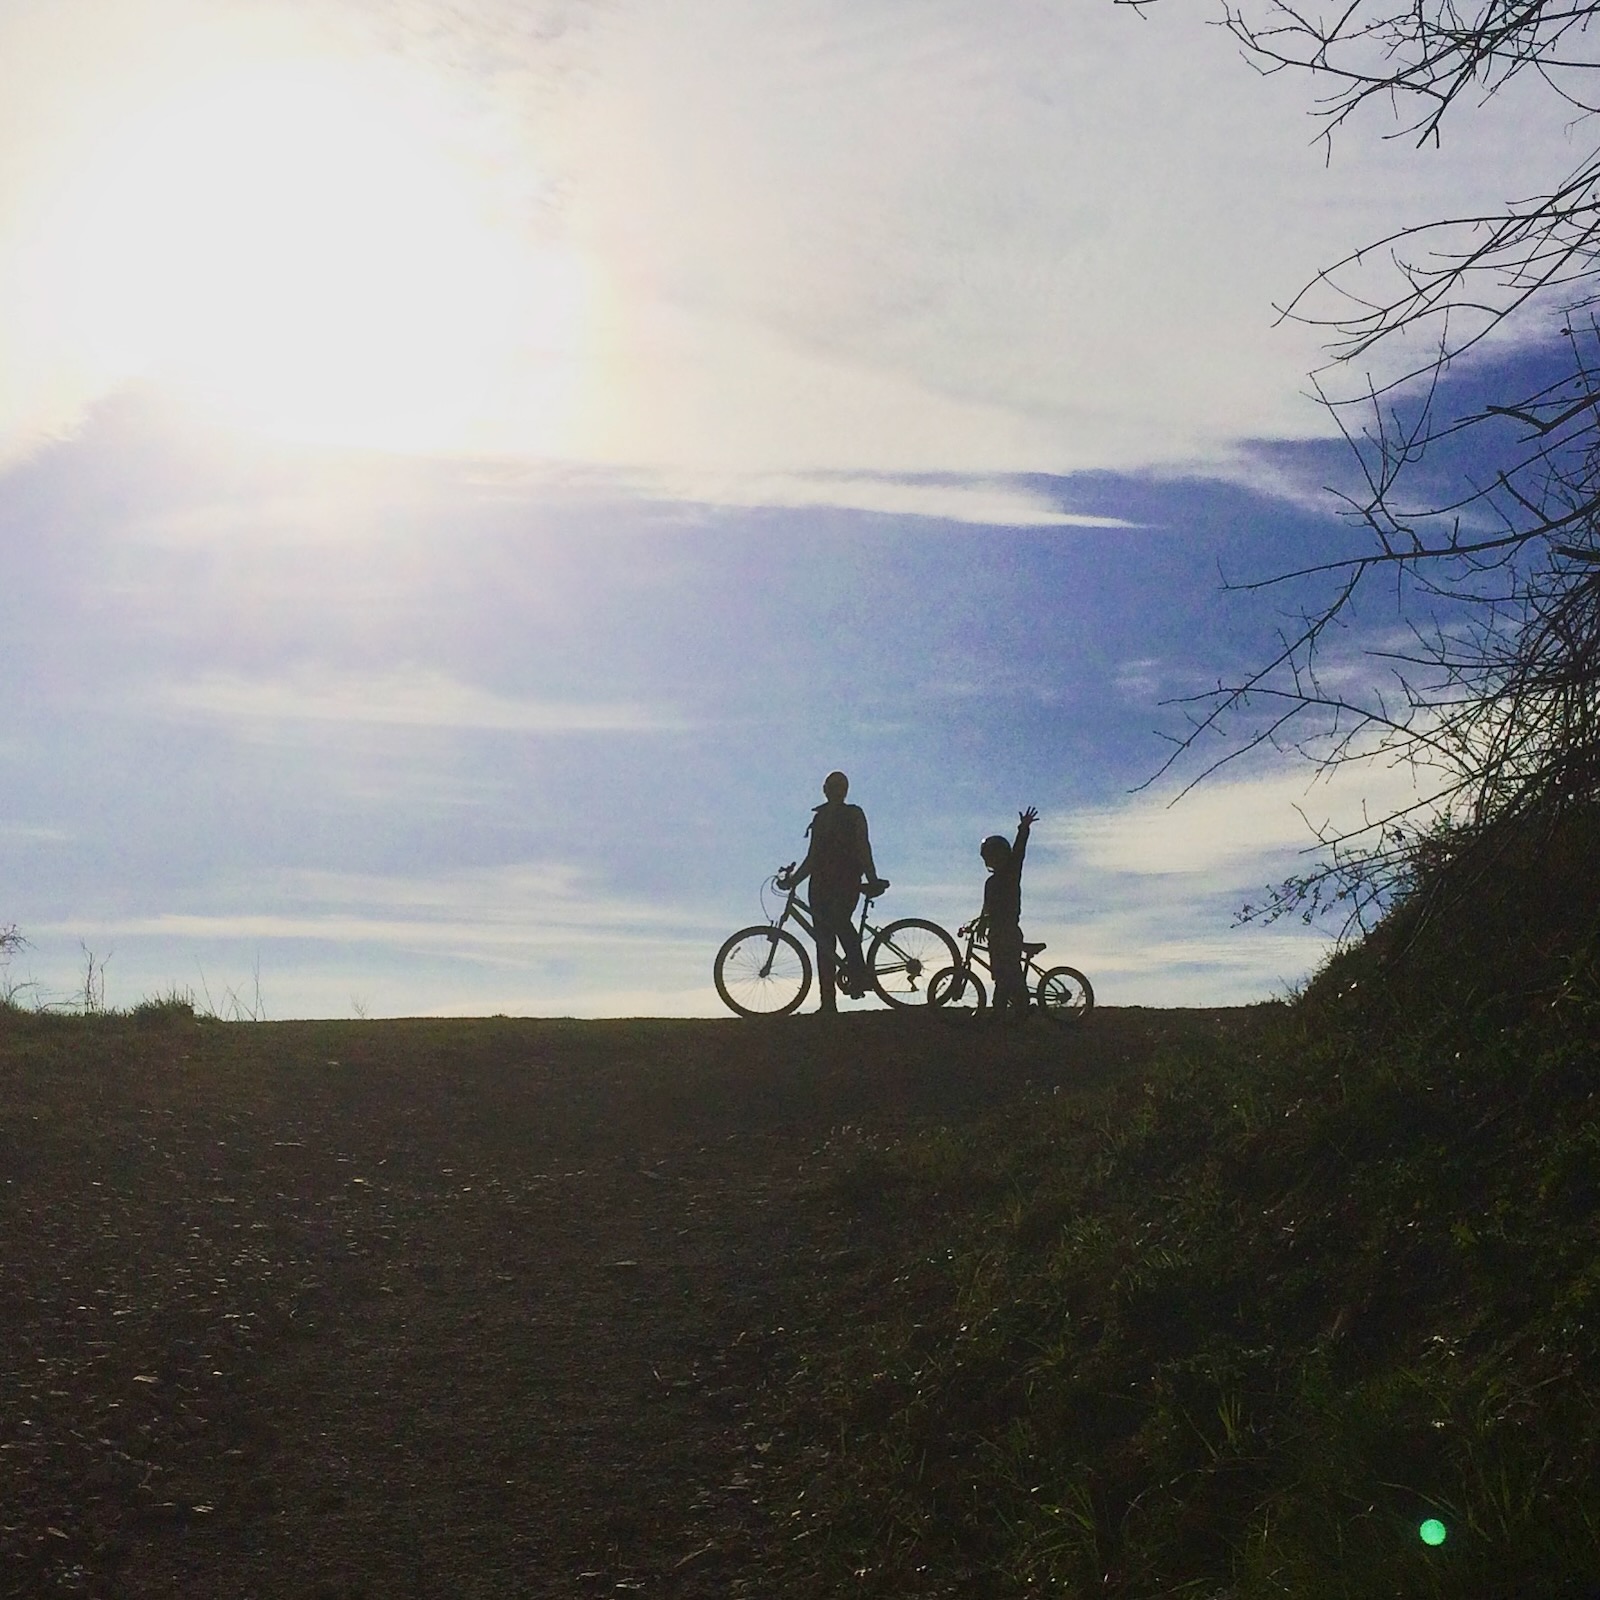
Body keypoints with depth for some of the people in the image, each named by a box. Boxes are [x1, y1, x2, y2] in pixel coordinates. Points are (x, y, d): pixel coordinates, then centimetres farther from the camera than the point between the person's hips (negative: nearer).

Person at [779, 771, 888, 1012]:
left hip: (846, 882, -5)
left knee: (839, 919, -33)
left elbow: (863, 848, -2)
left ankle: (858, 975, -22)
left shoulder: (854, 815, 7)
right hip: (821, 882, 5)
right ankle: (828, 1003, -2)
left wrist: (871, 880, -14)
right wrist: (792, 880, 16)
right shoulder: (820, 818, 21)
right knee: (824, 942, -1)